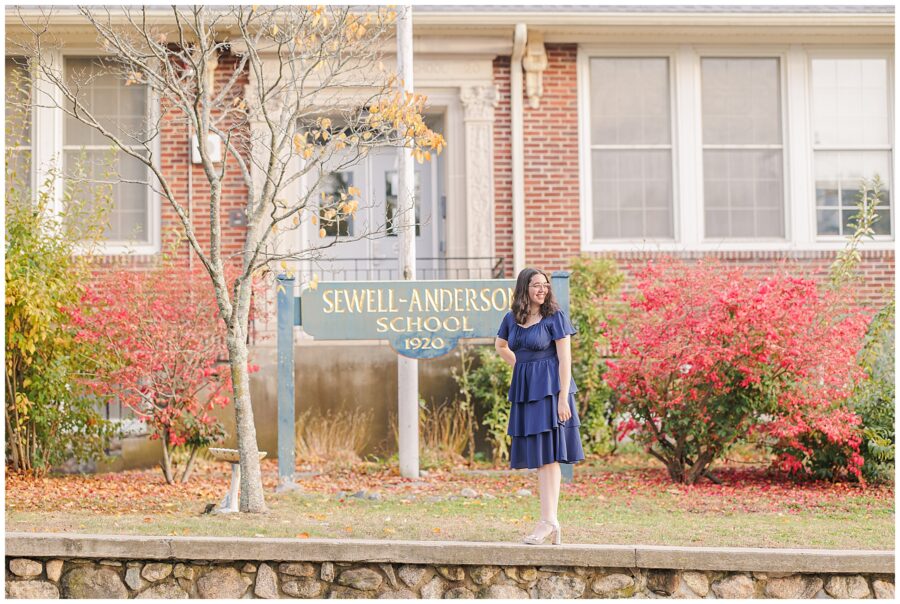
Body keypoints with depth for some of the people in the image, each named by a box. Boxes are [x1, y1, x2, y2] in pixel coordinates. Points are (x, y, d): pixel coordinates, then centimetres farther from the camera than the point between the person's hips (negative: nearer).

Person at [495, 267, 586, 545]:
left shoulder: (555, 316, -7)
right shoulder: (511, 318, 9)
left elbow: (565, 358, -11)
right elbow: (500, 346, 29)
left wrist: (563, 398, -18)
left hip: (549, 387, -6)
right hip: (524, 390, 6)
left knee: (547, 455, -12)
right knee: (536, 457, 6)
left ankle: (548, 520, -15)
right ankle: (551, 523, 11)